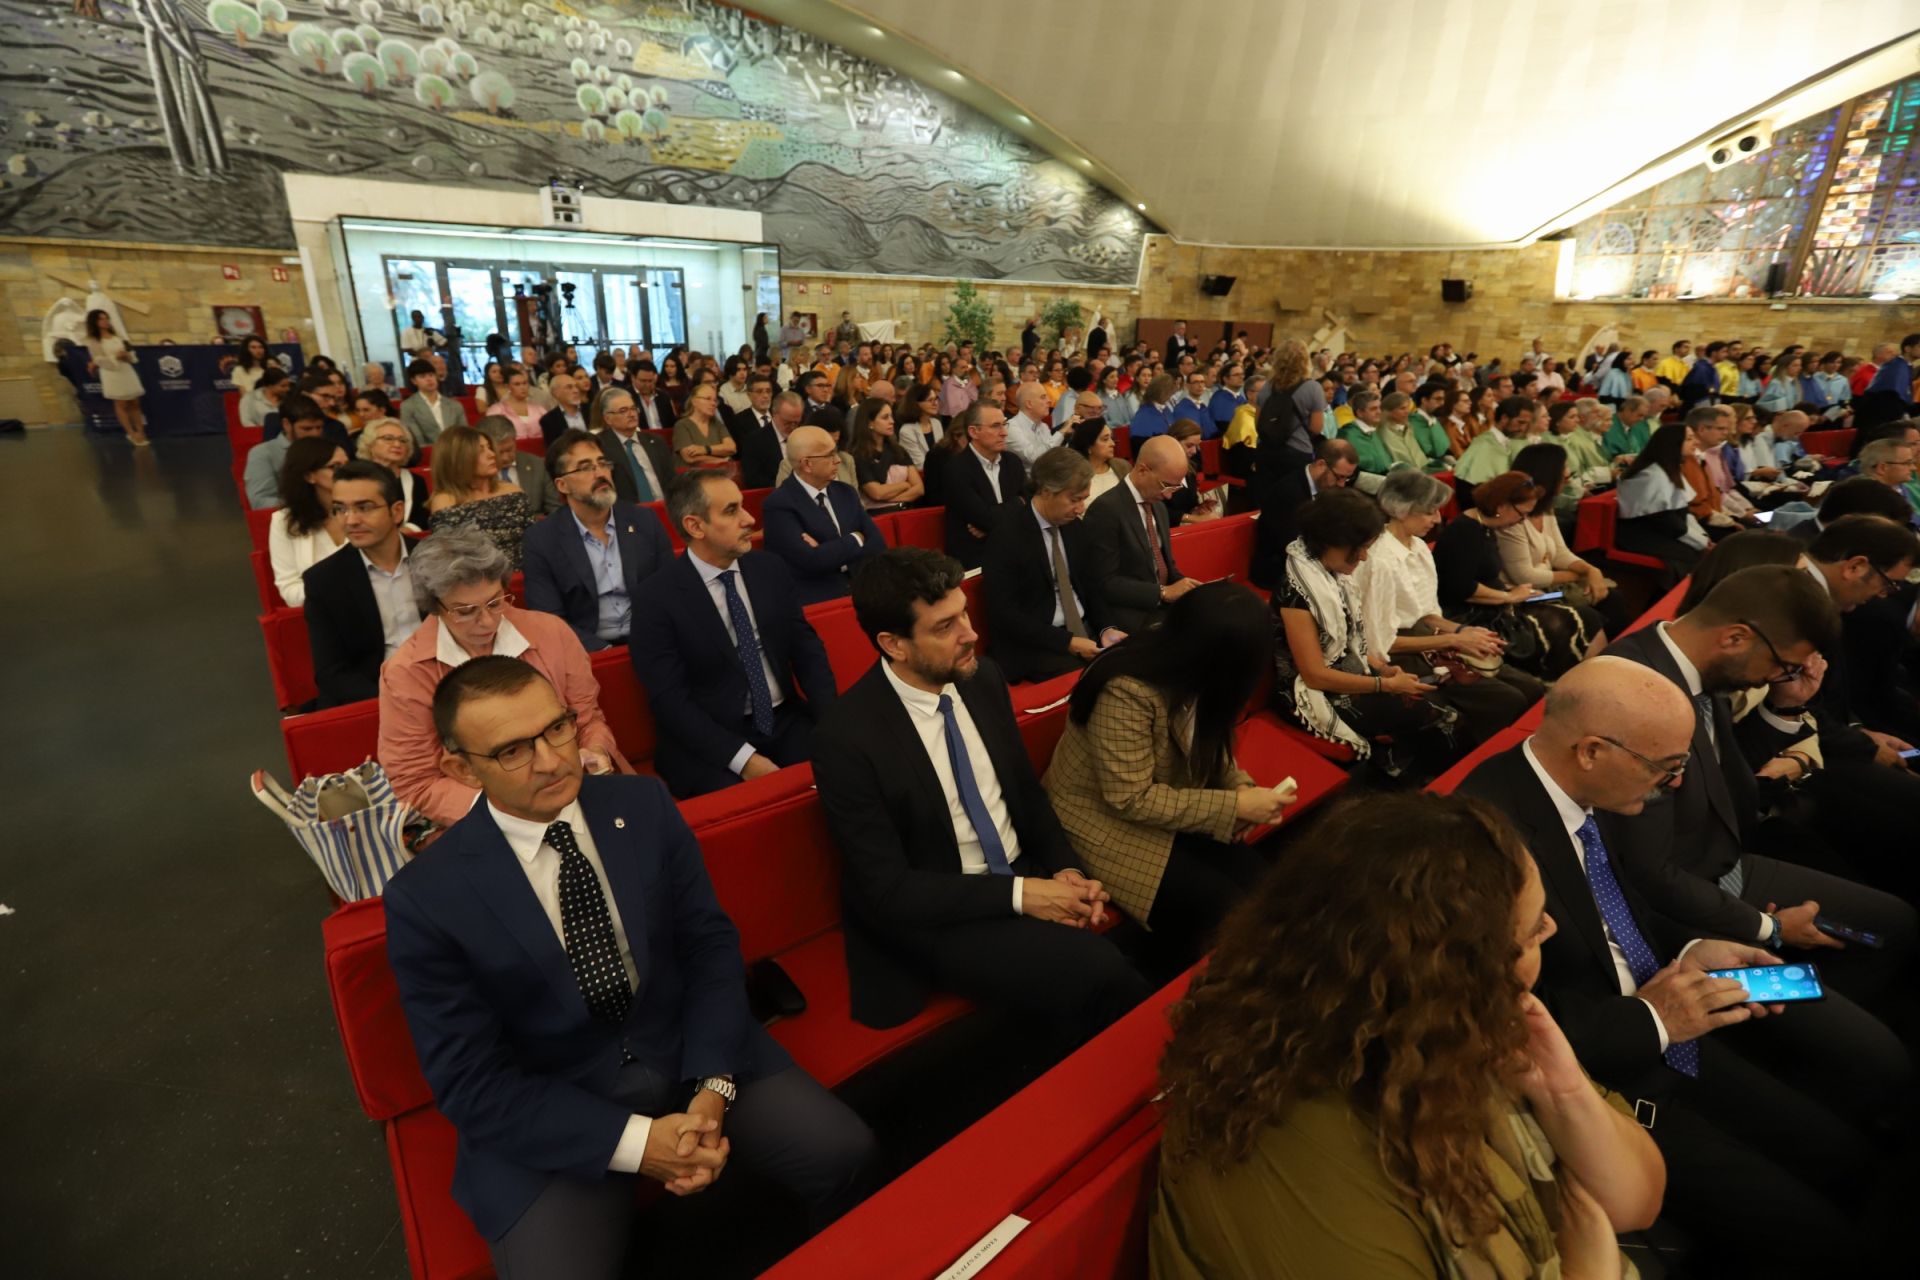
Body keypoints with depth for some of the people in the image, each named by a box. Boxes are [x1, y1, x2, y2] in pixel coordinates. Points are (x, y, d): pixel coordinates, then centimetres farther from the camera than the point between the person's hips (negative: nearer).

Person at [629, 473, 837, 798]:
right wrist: (745, 759, -20)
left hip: (786, 723, 4)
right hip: (710, 745, -4)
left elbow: (806, 647, 9)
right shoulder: (657, 598, -8)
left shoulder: (771, 569, 5)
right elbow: (669, 700, -11)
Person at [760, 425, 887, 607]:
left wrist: (828, 553, -11)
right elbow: (811, 561, -19)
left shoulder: (845, 492, 13)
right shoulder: (780, 504, -8)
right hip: (815, 601, -6)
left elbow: (878, 544, 5)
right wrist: (855, 539, -4)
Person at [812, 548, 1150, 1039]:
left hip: (1026, 873, 6)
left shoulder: (983, 677, -3)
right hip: (937, 917, -5)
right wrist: (1019, 895, -20)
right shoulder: (849, 739, -20)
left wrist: (1064, 869, -6)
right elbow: (887, 890, -17)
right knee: (1098, 975, -24)